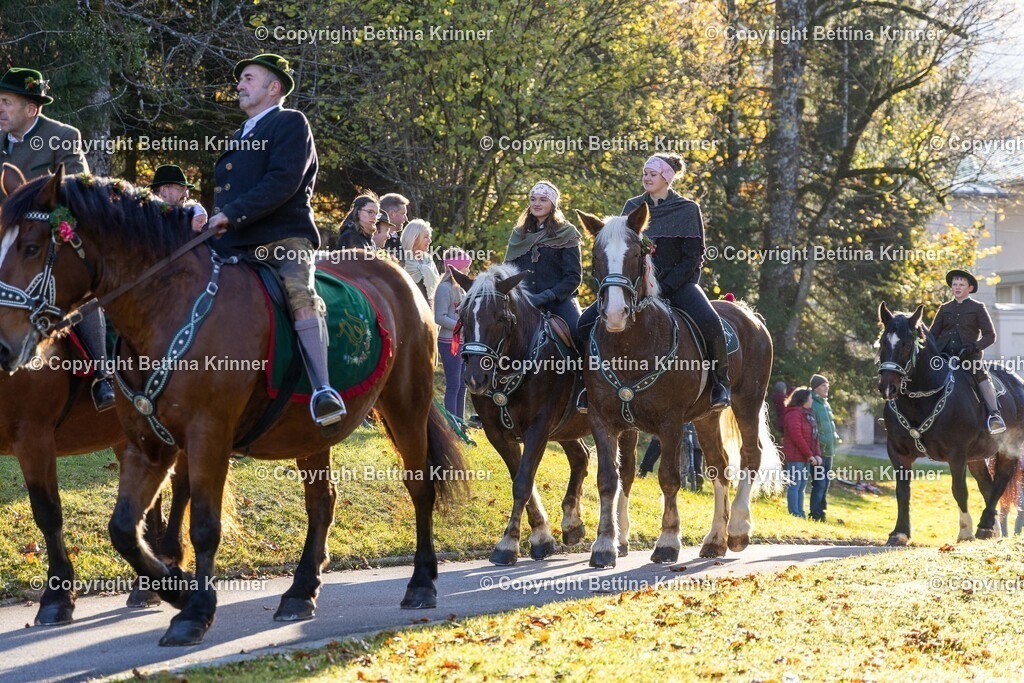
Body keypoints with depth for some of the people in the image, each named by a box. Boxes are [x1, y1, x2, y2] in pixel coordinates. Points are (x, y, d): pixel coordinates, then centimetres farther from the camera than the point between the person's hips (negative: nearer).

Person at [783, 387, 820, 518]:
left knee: (802, 486, 11)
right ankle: (794, 514, -7)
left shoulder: (808, 413, 17)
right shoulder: (795, 413, -12)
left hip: (806, 457, 9)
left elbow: (814, 435, 16)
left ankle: (800, 514, 16)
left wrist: (816, 454, 3)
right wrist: (809, 455, -17)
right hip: (795, 456, -9)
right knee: (795, 485, -7)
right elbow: (797, 436, -19)